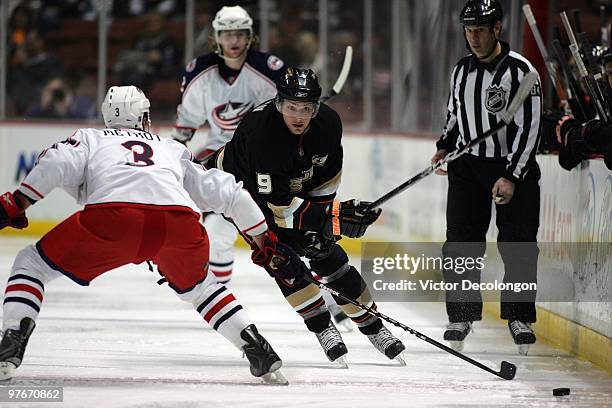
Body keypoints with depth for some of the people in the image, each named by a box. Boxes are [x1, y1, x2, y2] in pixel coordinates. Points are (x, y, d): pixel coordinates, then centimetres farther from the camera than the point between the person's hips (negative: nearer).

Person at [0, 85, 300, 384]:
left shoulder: (89, 138, 32)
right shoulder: (172, 150, 40)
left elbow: (58, 164, 10)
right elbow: (228, 192, 37)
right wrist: (264, 242, 45)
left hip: (112, 216, -3)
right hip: (180, 222, 3)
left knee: (32, 264, 16)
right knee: (198, 287, 35)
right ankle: (259, 351, 21)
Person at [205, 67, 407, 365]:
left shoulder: (328, 123, -21)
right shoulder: (260, 131, -39)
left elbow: (326, 179, -4)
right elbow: (276, 206, -38)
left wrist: (322, 226, -12)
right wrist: (335, 215, -43)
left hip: (295, 187, 5)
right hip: (242, 185, -5)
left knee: (327, 256, 1)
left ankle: (373, 328, 15)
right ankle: (322, 329, -12)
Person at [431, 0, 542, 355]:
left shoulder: (519, 70, -14)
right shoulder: (461, 71, 7)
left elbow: (529, 128, -17)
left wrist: (512, 177, -21)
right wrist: (445, 147, 5)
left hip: (514, 166, -5)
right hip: (468, 166, 5)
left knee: (518, 246, -3)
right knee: (461, 243, -1)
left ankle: (520, 317, 10)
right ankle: (462, 315, 8)